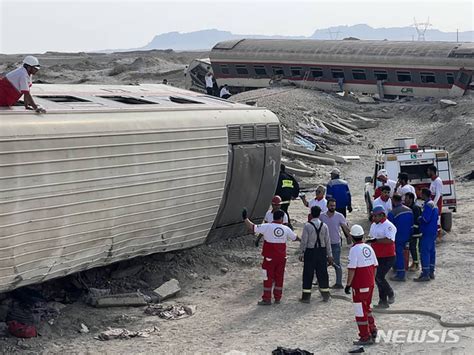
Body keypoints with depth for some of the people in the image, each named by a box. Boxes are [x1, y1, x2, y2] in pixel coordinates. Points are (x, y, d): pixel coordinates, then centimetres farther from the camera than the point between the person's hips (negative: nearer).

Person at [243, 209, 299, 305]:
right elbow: (295, 237, 17)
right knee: (279, 277, 14)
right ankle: (277, 298, 19)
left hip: (269, 258, -3)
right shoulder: (286, 229, 0)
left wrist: (245, 218, 1)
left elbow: (252, 227, -13)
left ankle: (267, 299, 5)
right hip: (281, 257, 3)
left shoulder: (267, 227, -11)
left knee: (268, 278, 3)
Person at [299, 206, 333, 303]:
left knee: (308, 274, 4)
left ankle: (306, 296, 6)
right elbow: (328, 241, 2)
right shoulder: (324, 226, -2)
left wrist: (301, 253, 0)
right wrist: (329, 255, 9)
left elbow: (304, 241, -10)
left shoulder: (307, 226, -12)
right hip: (322, 251, 3)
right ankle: (325, 295, 19)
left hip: (310, 251, -3)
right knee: (322, 273, 12)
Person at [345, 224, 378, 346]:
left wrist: (348, 284, -12)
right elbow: (375, 266, 11)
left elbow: (352, 269, -19)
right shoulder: (369, 248, 6)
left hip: (360, 286, -8)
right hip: (370, 284, 8)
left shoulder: (354, 249, -16)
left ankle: (366, 337, 3)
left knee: (360, 311, 0)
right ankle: (372, 330, 29)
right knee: (367, 307, 24)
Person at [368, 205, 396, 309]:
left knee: (379, 277, -14)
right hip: (377, 257, 9)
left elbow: (390, 240, -29)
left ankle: (391, 294, 9)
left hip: (387, 257, -9)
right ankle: (383, 302, 17)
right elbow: (371, 237, 23)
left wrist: (376, 240, -30)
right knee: (378, 278, 9)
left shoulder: (388, 226, -17)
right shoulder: (374, 225, 12)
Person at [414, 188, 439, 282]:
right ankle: (431, 272, 19)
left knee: (424, 252, -8)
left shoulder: (428, 205, -17)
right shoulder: (434, 205, 15)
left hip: (427, 232, -10)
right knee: (432, 251, 13)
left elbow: (425, 219, -24)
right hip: (434, 232, 10)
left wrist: (419, 219, -4)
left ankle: (425, 274, -10)